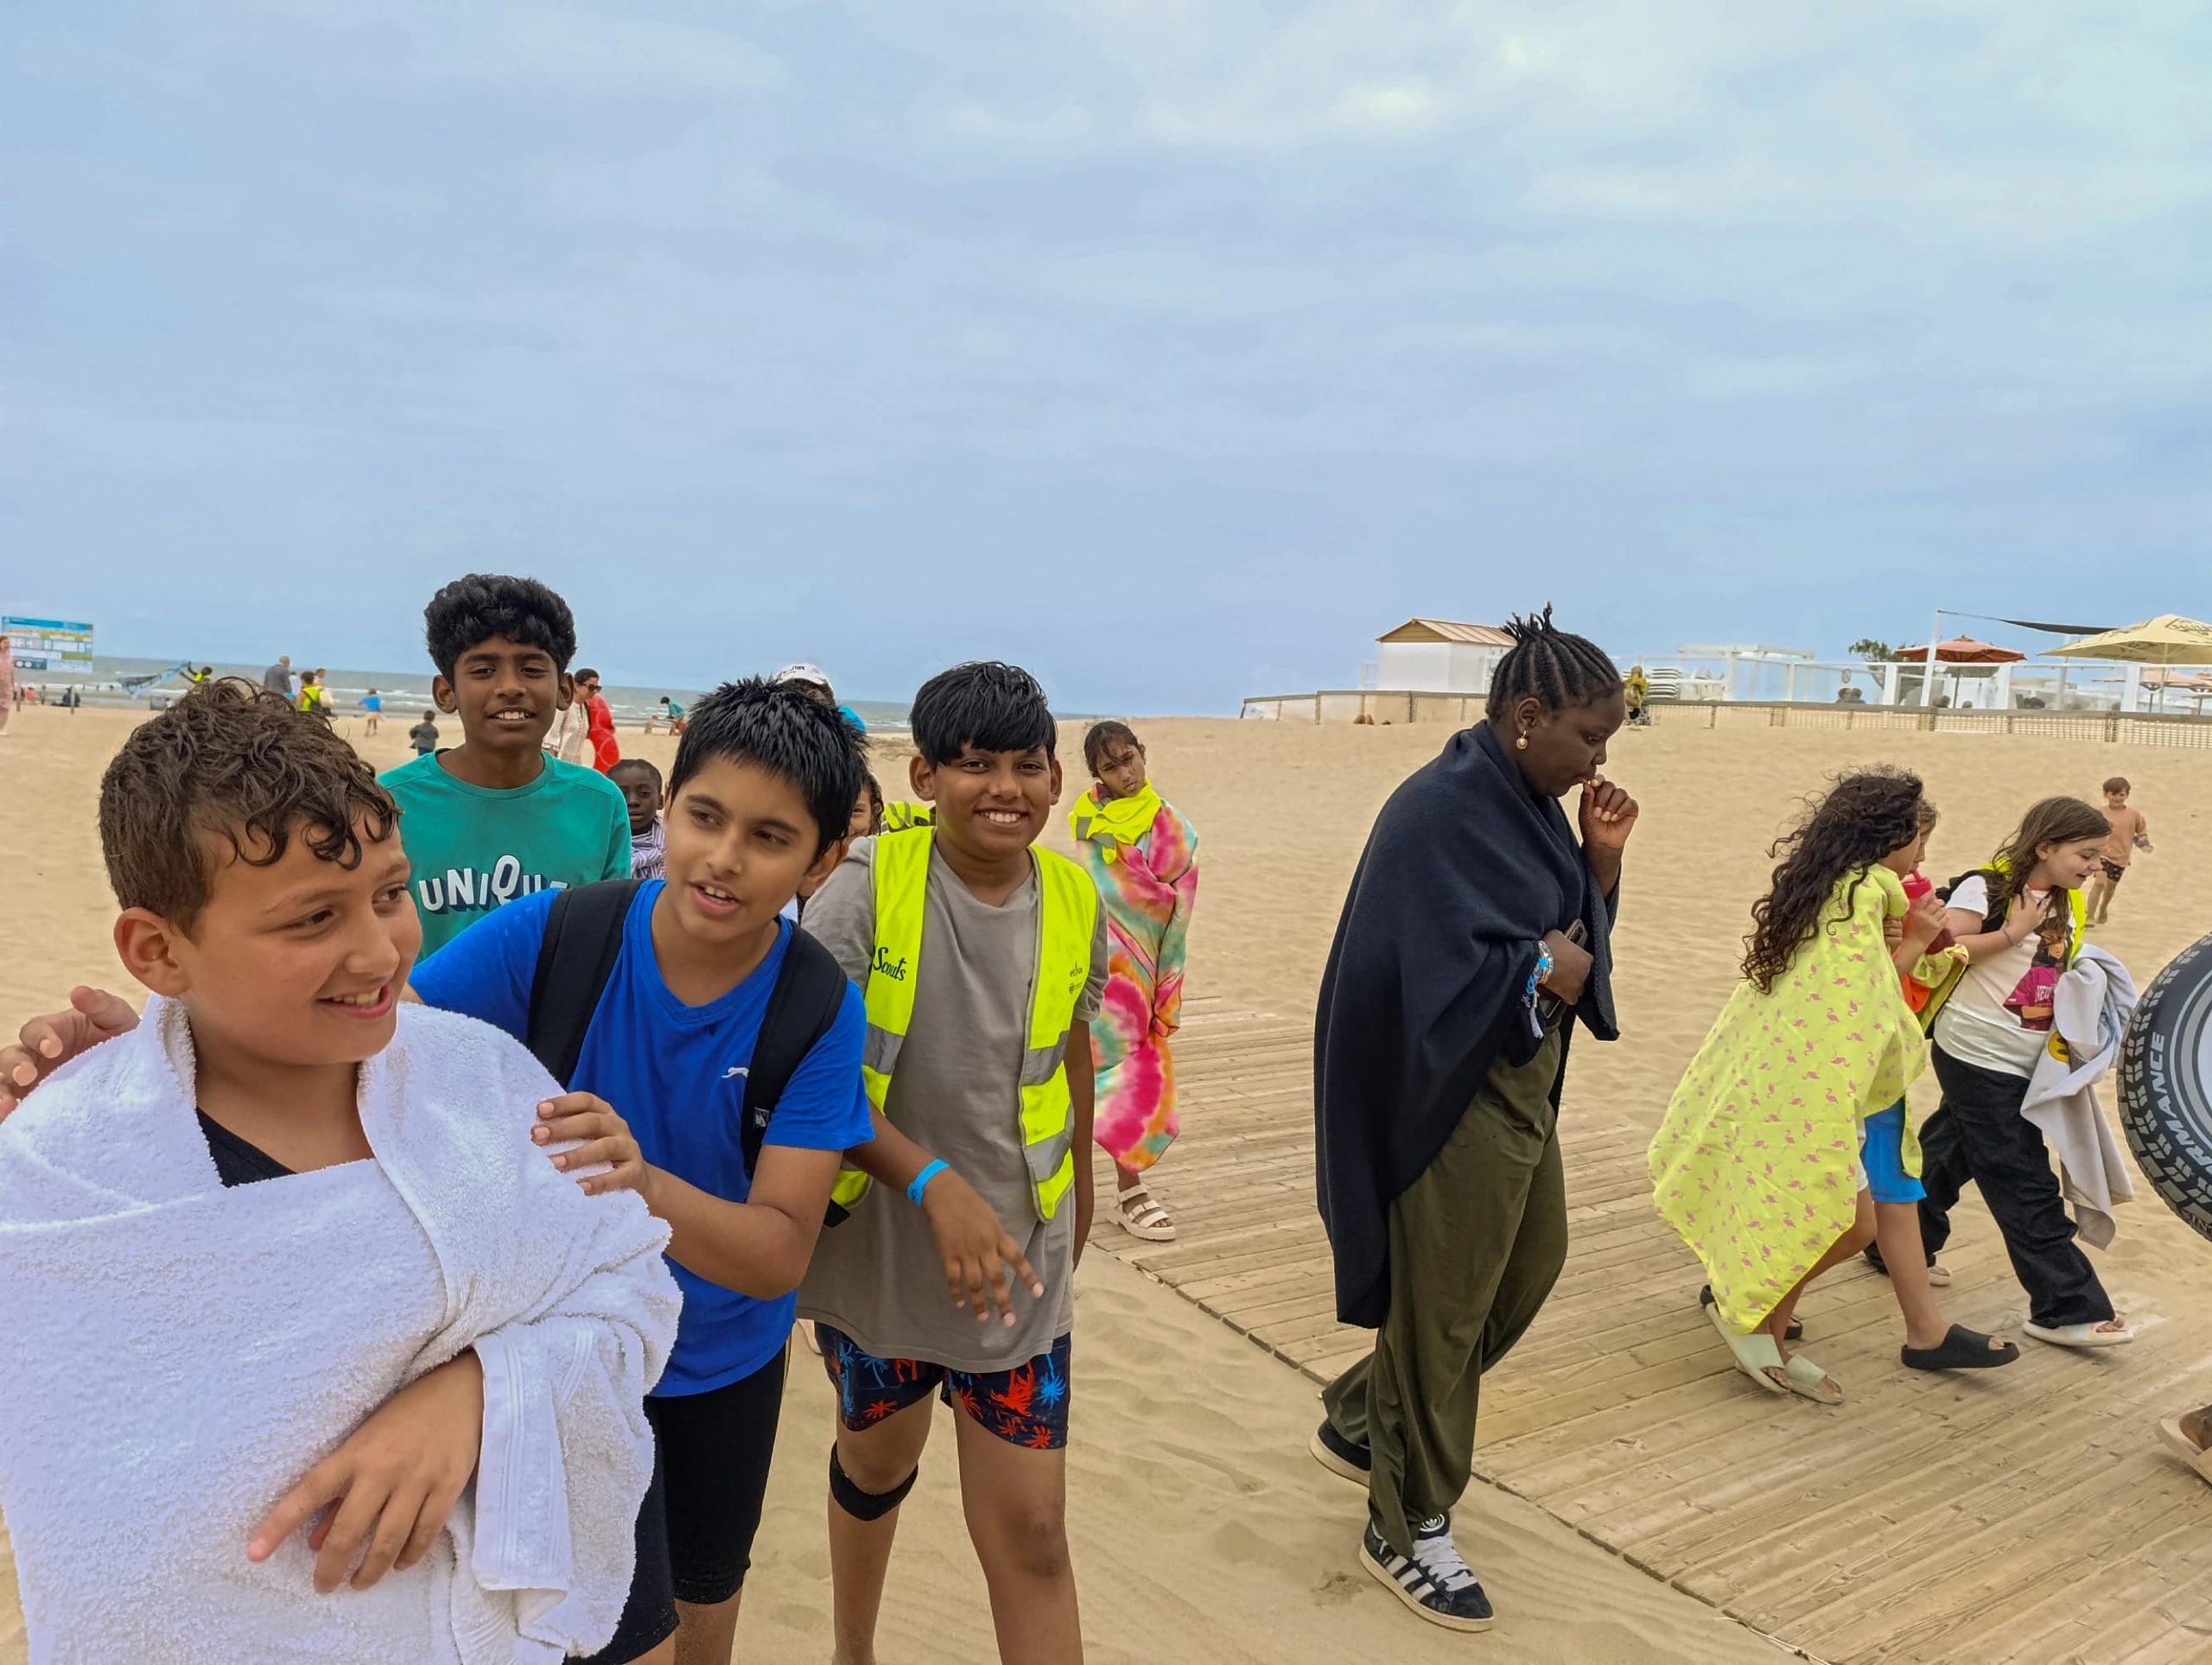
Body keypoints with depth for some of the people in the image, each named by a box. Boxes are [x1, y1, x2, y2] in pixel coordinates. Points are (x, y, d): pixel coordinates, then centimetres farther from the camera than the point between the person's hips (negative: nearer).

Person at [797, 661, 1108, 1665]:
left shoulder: (1074, 903, -5)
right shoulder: (866, 887, -16)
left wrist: (1078, 1197, 19)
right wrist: (934, 1184, -27)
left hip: (1022, 1258, 1)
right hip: (880, 1244, -1)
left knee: (1031, 1532, 1)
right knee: (877, 1461, 22)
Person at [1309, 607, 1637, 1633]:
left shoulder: (1527, 802, 7)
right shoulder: (1439, 811, -21)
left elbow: (1570, 931, 12)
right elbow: (1419, 968, -28)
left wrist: (1601, 860, -4)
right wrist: (1541, 967, -17)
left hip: (1520, 1085, 10)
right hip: (1454, 1094, -10)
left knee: (1530, 1263, 21)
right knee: (1442, 1308, 4)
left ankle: (1359, 1422, 37)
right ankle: (1406, 1530, 25)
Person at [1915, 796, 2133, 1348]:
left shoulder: (2067, 907, 10)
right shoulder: (1986, 888, -14)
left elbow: (2060, 975, 18)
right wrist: (2014, 932, -22)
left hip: (2021, 1062, 8)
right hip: (1978, 1054, -8)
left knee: (1951, 1153, 18)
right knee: (2023, 1181, -4)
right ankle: (2067, 1307, 1)